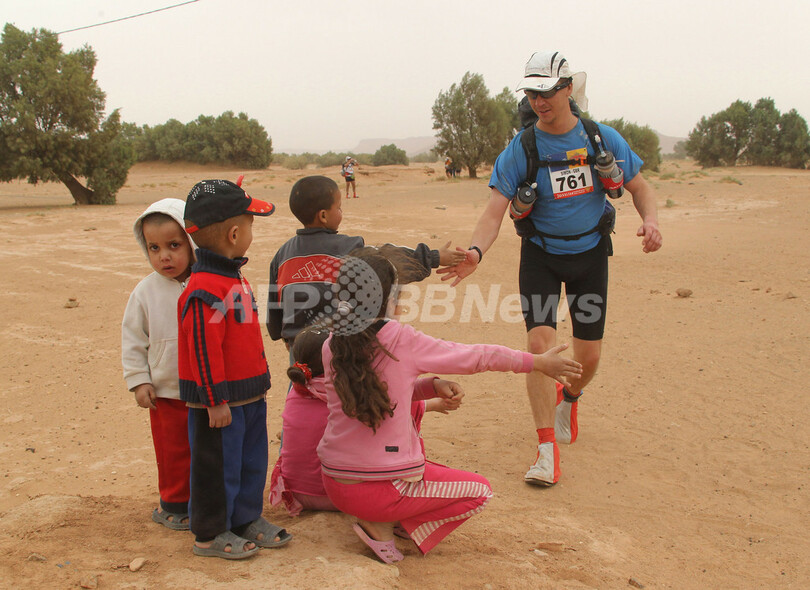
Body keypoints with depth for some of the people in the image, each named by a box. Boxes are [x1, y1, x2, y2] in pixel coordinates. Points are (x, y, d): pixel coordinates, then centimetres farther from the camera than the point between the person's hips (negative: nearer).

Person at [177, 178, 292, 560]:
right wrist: (216, 400, -20)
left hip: (249, 394, 10)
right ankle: (210, 534, 22)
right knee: (218, 465, 5)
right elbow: (203, 349, -23)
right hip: (220, 401, -9)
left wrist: (259, 379, 24)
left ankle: (247, 519, 36)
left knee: (252, 459, 19)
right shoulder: (204, 291, -23)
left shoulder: (233, 278, 9)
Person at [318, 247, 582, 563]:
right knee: (479, 490, 14)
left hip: (333, 485, 6)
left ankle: (381, 516, 18)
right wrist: (539, 361, 9)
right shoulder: (403, 341, -16)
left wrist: (430, 388, 9)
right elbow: (475, 357, -4)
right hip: (379, 492, -6)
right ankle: (382, 525, 2)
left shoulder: (332, 346, -1)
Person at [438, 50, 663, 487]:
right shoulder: (520, 150, -10)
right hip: (541, 255, -1)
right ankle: (547, 449, -8)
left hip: (590, 254, 2)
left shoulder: (603, 139, -5)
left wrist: (650, 220, -19)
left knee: (588, 356, 5)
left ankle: (568, 398, 41)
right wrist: (475, 250, -37)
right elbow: (496, 209, -17)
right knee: (540, 343, -18)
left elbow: (640, 187, 3)